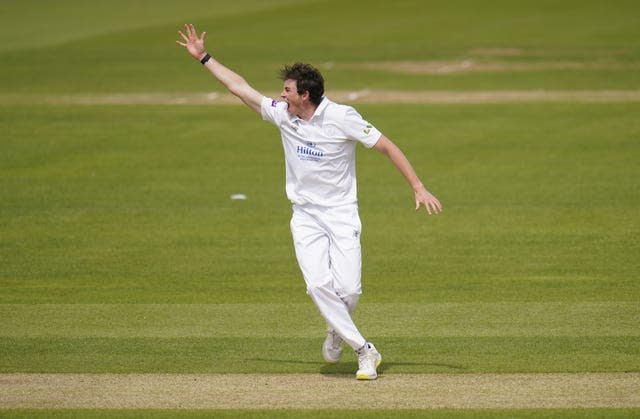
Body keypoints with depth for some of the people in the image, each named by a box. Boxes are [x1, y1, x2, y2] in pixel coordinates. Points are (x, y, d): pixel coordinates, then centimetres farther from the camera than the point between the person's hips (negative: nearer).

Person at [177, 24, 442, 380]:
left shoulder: (342, 118, -14)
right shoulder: (282, 115, 0)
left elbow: (387, 147, -12)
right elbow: (240, 87, 11)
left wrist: (419, 188, -17)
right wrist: (203, 57, 14)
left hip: (342, 214, -4)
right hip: (306, 217, 4)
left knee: (348, 289, -13)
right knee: (319, 284, -16)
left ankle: (338, 331, 22)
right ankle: (364, 350, -6)